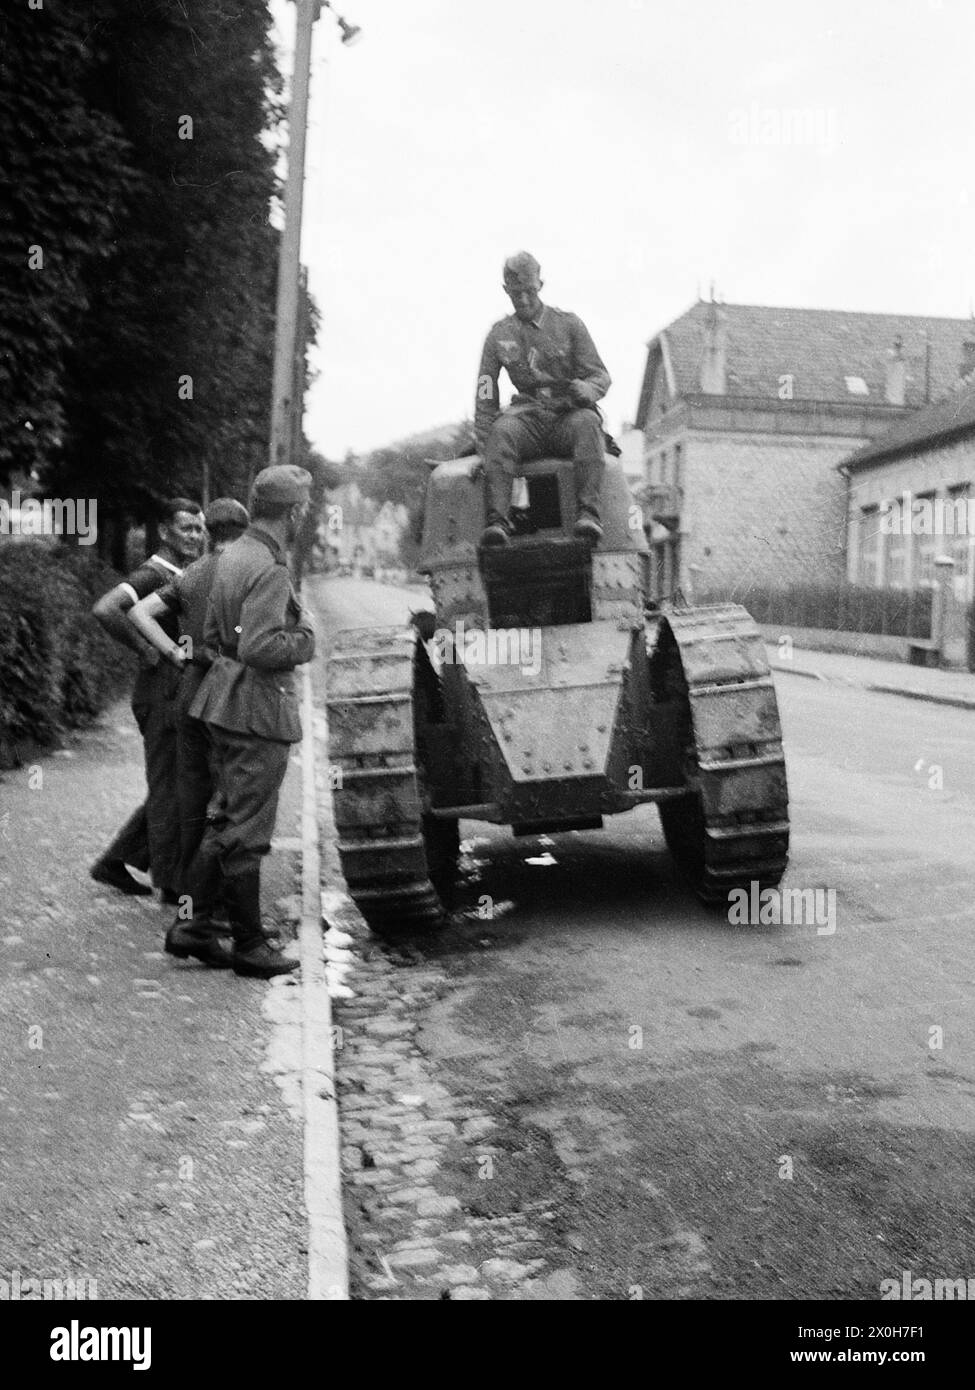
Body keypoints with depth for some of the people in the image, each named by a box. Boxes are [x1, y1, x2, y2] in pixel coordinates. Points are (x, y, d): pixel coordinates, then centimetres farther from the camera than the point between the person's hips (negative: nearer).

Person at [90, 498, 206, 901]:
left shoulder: (187, 576, 14)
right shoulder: (152, 575, -14)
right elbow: (104, 609, -31)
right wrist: (147, 651, -24)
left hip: (185, 698, 9)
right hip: (162, 697, -9)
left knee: (172, 791, 15)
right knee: (169, 792, 0)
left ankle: (113, 863, 25)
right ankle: (172, 884, 11)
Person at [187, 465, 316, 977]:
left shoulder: (232, 555, 11)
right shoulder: (269, 570, -20)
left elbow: (214, 635, 18)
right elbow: (259, 647, -28)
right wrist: (305, 637, -13)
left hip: (225, 701, 10)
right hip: (258, 708, -10)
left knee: (226, 820, 18)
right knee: (247, 833, 0)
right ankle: (249, 945, 11)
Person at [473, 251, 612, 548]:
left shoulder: (568, 324, 8)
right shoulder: (498, 336, 10)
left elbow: (601, 376, 6)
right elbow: (485, 399, 8)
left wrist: (586, 389, -20)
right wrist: (484, 452, -2)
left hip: (568, 418, 0)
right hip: (528, 420, 1)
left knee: (587, 422, -36)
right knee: (502, 430, -34)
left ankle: (588, 513, -45)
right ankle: (497, 520, -43)